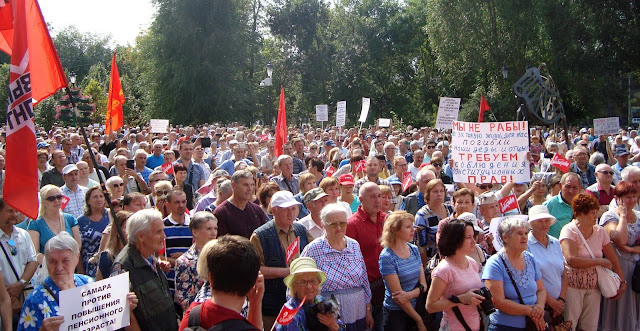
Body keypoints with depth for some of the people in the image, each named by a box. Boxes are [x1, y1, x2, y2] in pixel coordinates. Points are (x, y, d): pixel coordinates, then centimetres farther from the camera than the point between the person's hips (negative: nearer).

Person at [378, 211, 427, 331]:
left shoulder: (414, 250, 4)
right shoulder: (386, 257, -14)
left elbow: (423, 284, 3)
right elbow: (397, 295, -16)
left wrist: (410, 294, -18)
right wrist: (419, 320, -13)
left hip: (416, 307, 6)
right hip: (395, 313, -5)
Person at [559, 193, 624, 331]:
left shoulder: (600, 231, 5)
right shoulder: (569, 230, -11)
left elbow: (613, 260, 12)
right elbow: (571, 260, -24)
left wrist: (622, 282, 7)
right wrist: (600, 261, -16)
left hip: (594, 287, 5)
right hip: (573, 286, -5)